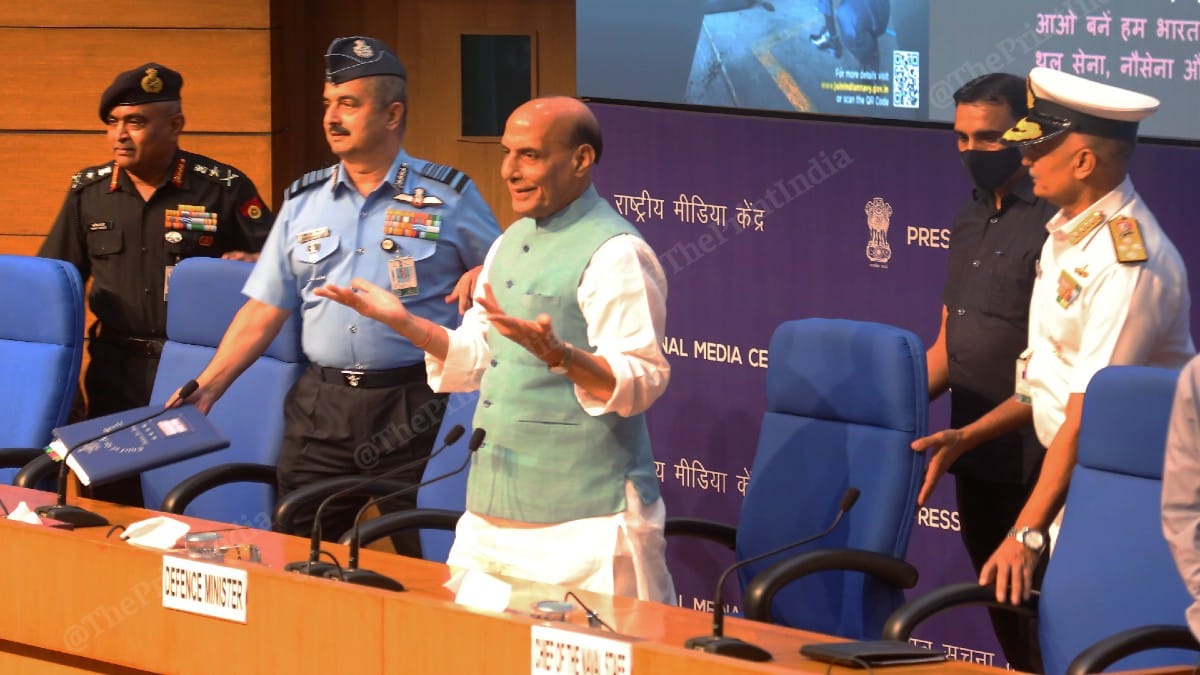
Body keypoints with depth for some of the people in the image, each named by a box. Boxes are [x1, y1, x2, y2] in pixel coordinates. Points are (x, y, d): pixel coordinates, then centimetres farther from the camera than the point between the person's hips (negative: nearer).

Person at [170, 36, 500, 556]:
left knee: (422, 561, -4)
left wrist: (479, 279, -11)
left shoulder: (448, 197, 2)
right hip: (319, 410, 3)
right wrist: (207, 387, 2)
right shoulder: (304, 202, 12)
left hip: (416, 411, -3)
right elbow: (263, 311, 11)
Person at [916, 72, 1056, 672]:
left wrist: (966, 437, -19)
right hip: (975, 458, 8)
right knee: (999, 605, 14)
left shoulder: (1050, 223, -13)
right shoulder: (969, 222, 14)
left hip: (1026, 459, -8)